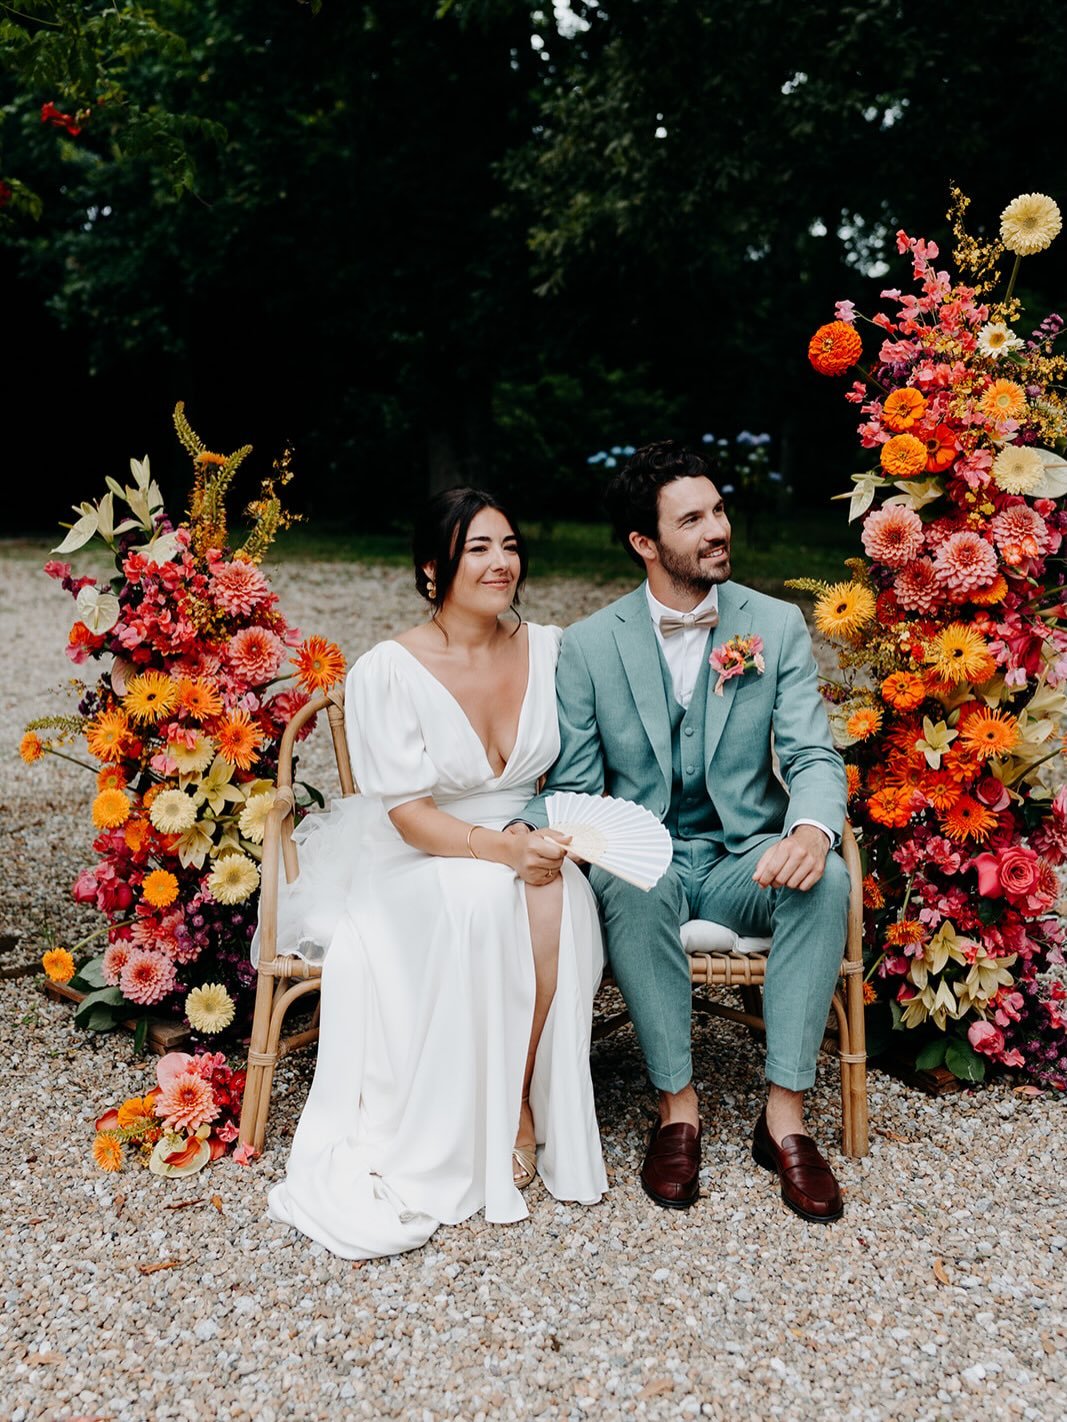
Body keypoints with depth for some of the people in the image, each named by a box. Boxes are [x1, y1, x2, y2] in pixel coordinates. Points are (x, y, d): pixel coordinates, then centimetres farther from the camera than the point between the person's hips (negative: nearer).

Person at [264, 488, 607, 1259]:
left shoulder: (550, 650, 1)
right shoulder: (387, 671, -11)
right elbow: (409, 812, -16)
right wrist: (502, 848, -31)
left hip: (529, 847, 3)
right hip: (416, 864, -3)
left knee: (557, 896, -31)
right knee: (482, 900, -35)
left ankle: (521, 1104, -16)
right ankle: (448, 1141, -19)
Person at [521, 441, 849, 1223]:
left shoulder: (778, 625, 1)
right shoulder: (588, 644, -1)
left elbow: (815, 756, -6)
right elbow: (575, 784, 0)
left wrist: (811, 829, -30)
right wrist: (529, 831, -25)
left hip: (745, 860, 1)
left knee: (825, 879, -31)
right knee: (628, 881, -36)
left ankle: (785, 1113, -22)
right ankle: (677, 1107, -21)